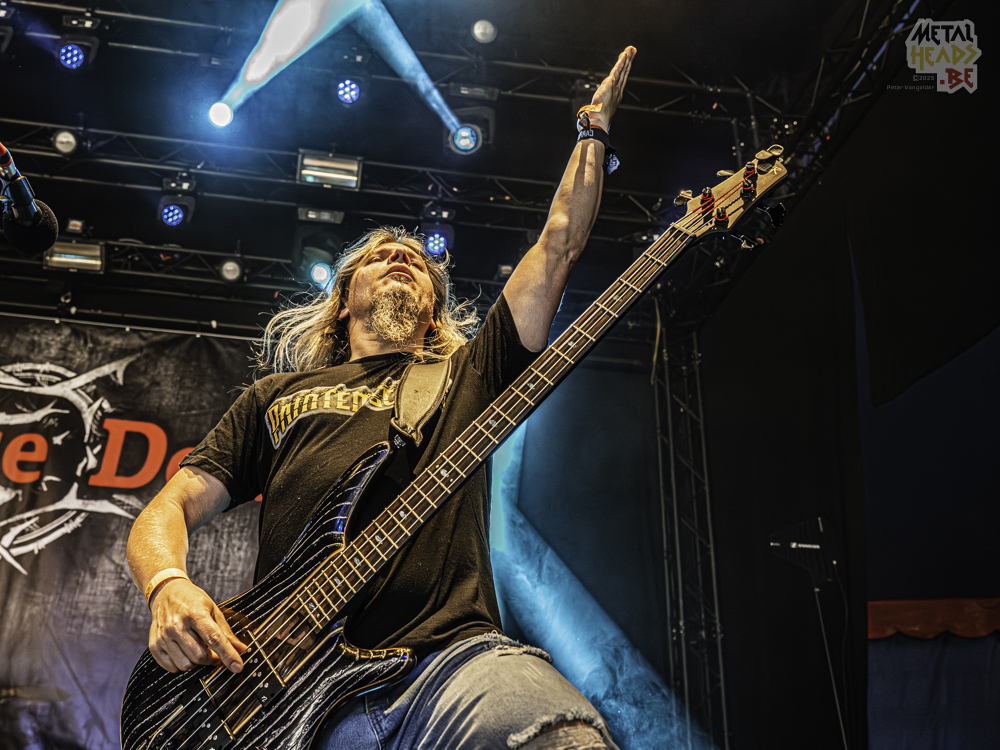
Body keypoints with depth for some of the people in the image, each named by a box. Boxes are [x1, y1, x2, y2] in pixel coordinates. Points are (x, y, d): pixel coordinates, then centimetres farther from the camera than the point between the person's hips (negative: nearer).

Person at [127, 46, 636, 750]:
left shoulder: (469, 371, 23)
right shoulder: (276, 396, 25)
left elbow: (559, 244, 21)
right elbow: (168, 510, 20)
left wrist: (595, 123, 28)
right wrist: (169, 587, -2)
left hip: (452, 653, -1)